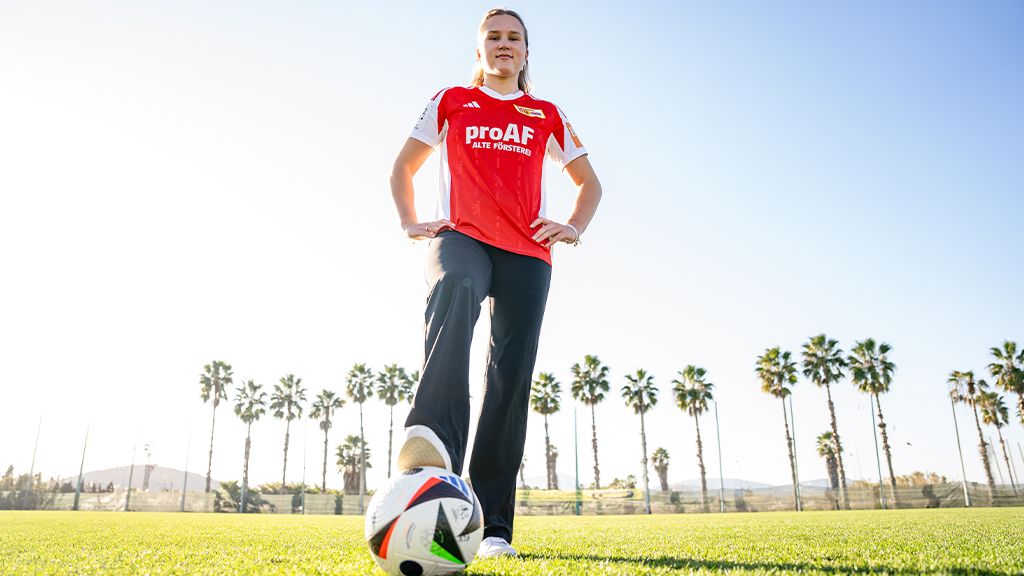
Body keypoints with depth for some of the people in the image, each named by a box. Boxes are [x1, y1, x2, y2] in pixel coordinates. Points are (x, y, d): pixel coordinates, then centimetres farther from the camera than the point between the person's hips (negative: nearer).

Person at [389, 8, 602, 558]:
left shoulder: (547, 115, 22)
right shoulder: (450, 102, 20)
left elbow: (589, 183, 26)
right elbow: (402, 167, 23)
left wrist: (574, 227, 6)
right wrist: (410, 223, 6)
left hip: (526, 252, 2)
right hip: (461, 236, -1)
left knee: (512, 378, -7)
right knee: (453, 288, -39)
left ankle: (494, 525, -3)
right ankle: (432, 437, -56)